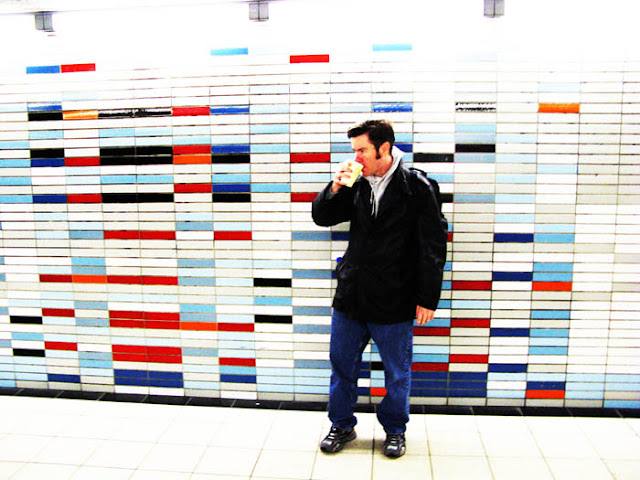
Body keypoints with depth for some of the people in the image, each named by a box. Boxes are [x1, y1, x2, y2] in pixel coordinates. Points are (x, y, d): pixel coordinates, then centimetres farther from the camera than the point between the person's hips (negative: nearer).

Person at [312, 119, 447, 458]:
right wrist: (335, 188, -8)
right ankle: (342, 425, 36)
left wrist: (427, 298, -9)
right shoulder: (356, 185, 4)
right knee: (342, 365, 15)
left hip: (394, 303, -4)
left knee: (397, 372, 13)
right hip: (350, 296, 5)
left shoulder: (417, 186, -9)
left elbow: (433, 246, -8)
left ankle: (395, 430, 36)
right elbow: (321, 217, 12)